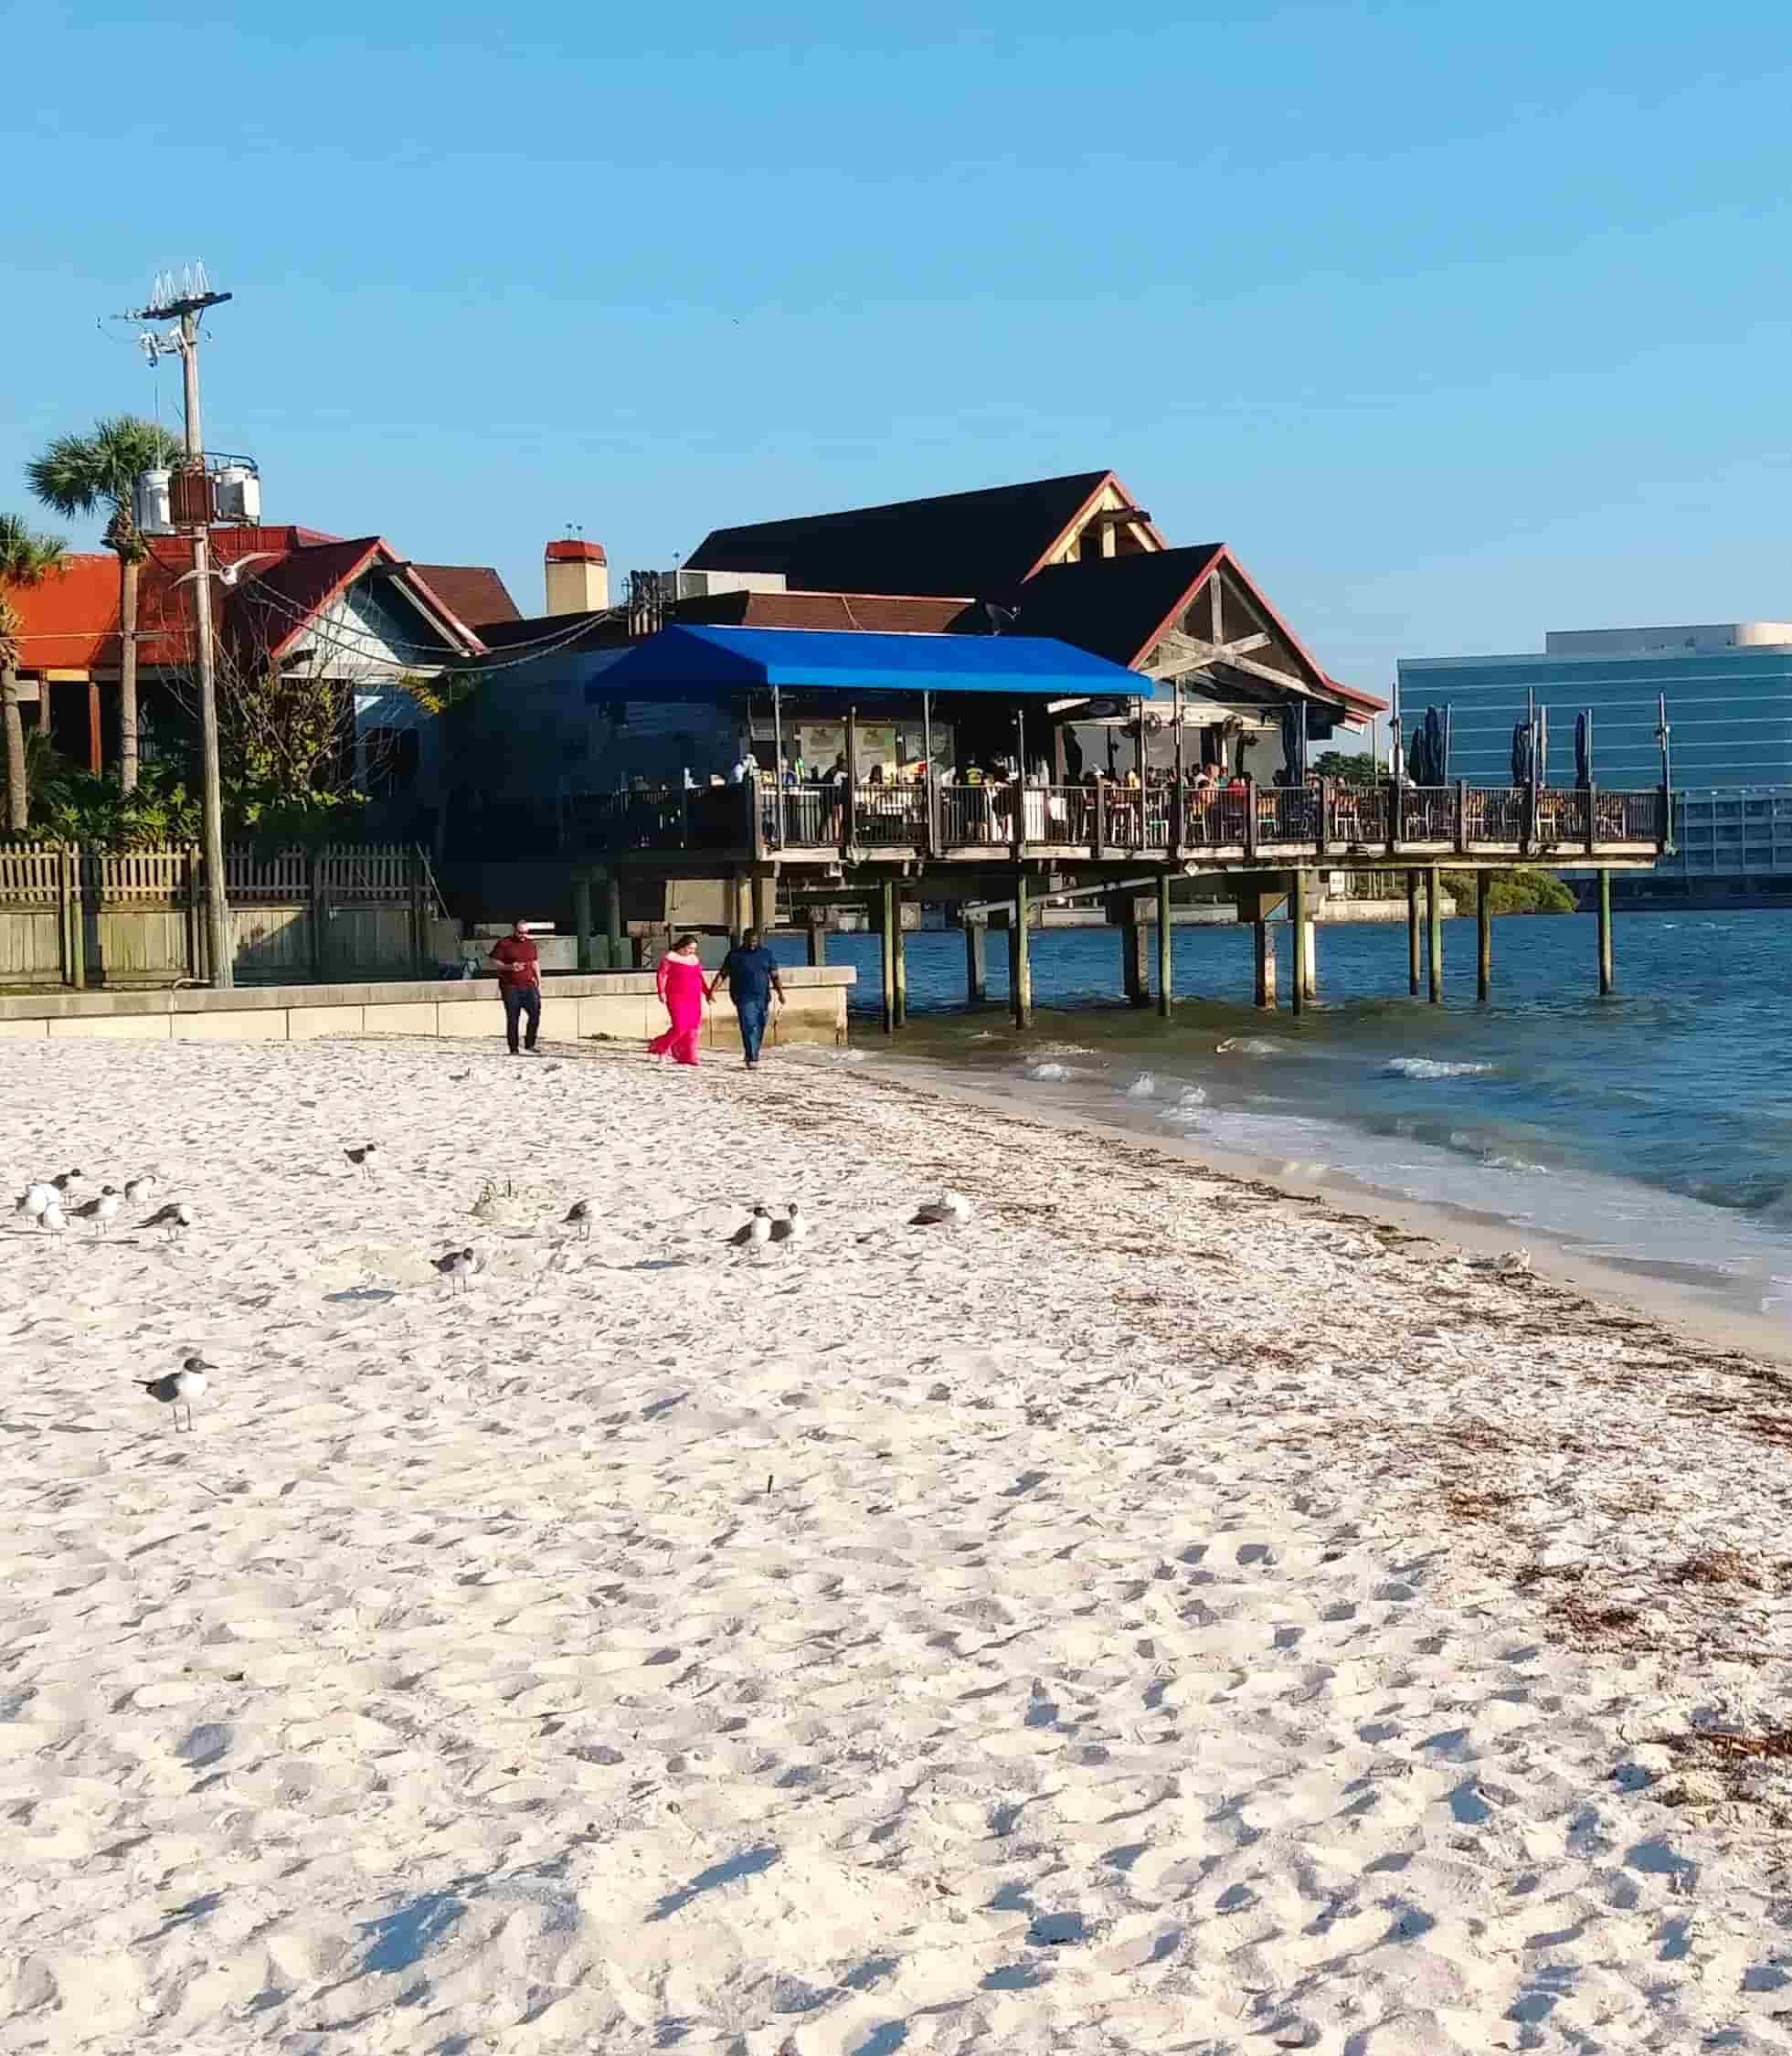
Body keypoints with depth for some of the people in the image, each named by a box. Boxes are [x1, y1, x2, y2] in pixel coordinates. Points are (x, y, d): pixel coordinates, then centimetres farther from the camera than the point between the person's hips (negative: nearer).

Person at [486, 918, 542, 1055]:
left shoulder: (530, 945, 14)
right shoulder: (504, 944, -2)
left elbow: (535, 963, 22)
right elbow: (492, 960, -2)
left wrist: (539, 983, 18)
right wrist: (509, 967, -16)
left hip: (529, 986, 4)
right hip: (510, 987, -4)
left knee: (535, 1013, -8)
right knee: (512, 1018, -1)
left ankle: (530, 1044, 6)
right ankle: (513, 1049, 6)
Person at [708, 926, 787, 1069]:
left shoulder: (767, 954, 9)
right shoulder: (734, 954, 3)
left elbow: (775, 976, 5)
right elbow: (722, 974, 2)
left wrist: (780, 993, -8)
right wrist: (712, 990, -10)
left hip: (763, 998, 3)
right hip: (744, 998, -3)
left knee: (759, 1030, 6)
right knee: (749, 1028, -15)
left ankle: (753, 1057, 20)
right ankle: (752, 1059, -19)